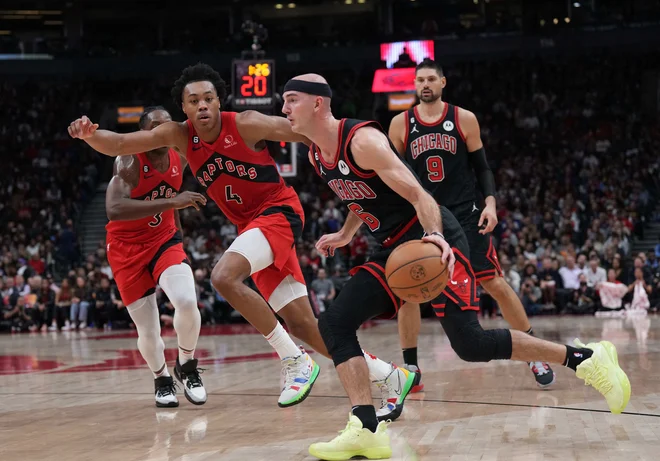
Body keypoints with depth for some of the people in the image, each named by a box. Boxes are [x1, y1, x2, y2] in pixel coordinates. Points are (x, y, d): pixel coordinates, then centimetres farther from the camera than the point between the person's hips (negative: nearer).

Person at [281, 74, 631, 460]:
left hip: (434, 241, -9)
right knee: (335, 323, -6)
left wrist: (434, 236, -41)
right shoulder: (317, 156, 9)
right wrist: (345, 235, 24)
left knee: (471, 344, -16)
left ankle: (586, 358, -2)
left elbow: (417, 194, -26)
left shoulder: (362, 140, -19)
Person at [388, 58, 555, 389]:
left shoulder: (464, 119, 0)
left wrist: (490, 203, -10)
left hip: (464, 214, -1)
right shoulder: (400, 124, 1)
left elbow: (481, 167, 5)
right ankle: (410, 368, 3)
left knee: (495, 283, -4)